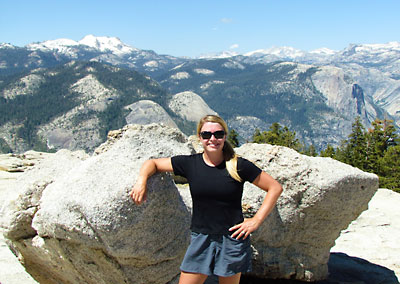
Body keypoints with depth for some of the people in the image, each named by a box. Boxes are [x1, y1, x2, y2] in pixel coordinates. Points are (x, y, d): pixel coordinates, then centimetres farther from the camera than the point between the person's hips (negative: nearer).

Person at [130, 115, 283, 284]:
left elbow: (275, 188, -1)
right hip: (200, 239, 2)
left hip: (232, 239, -1)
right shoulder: (190, 163, 0)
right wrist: (141, 180, -11)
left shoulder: (238, 165, -6)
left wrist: (256, 220, -7)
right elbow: (152, 163, 10)